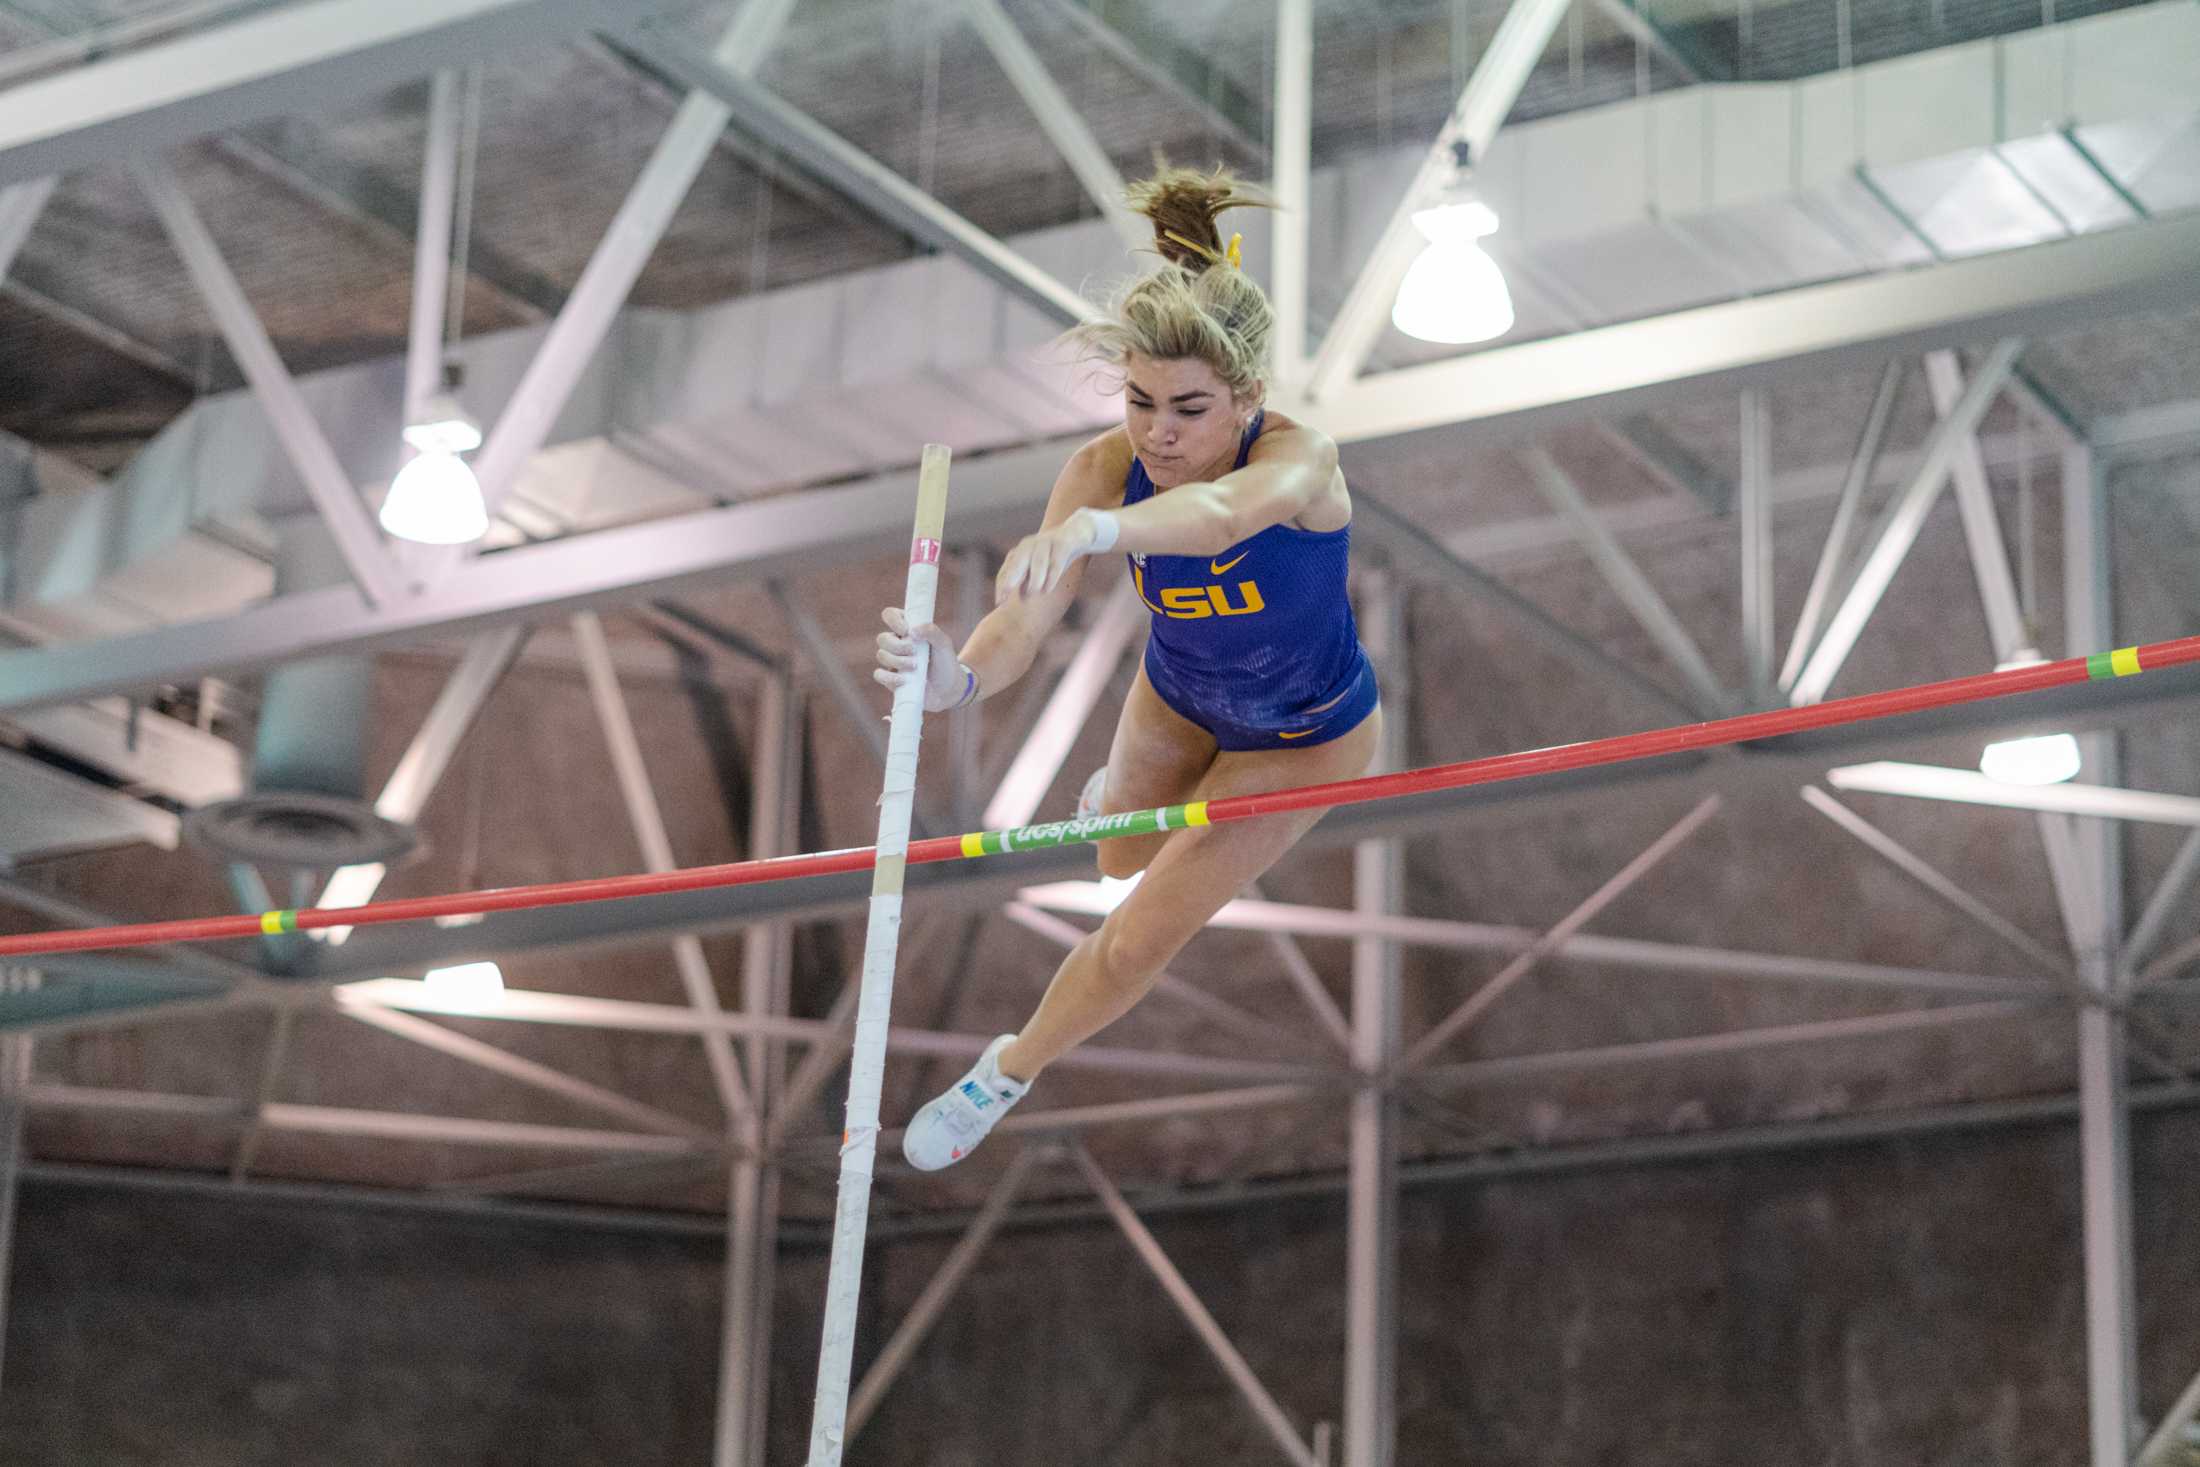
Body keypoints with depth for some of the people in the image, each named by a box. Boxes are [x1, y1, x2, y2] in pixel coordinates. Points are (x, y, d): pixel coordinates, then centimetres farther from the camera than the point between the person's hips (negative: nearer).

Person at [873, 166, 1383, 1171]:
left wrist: (1091, 530, -86)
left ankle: (1010, 1071, 26)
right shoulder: (1105, 470, -31)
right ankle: (1130, 783, 68)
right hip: (1177, 697, 4)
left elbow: (1223, 513, -66)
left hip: (1305, 736, -4)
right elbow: (1022, 626, -38)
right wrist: (954, 678, -63)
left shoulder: (1297, 455, -41)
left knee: (1140, 939, -2)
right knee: (1122, 859, 31)